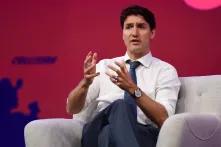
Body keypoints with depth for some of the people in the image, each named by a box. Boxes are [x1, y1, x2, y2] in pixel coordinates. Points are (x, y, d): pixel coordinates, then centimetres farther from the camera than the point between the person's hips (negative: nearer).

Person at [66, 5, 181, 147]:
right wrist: (85, 82, -8)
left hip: (143, 135, -3)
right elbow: (72, 109, 14)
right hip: (99, 133, 4)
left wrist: (132, 89, -17)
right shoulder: (104, 65, 22)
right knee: (120, 106, -33)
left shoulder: (165, 71, 13)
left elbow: (163, 119, -3)